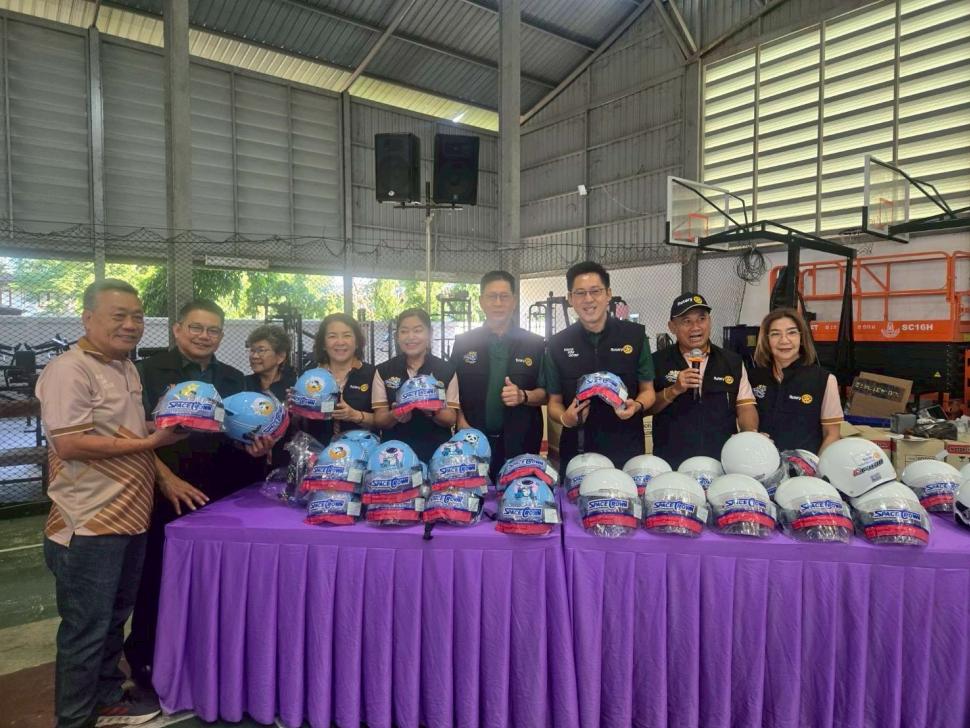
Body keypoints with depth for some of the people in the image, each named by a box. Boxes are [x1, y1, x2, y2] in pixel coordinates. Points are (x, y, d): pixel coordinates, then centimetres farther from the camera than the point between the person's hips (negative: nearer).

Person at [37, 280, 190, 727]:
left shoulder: (126, 367, 11)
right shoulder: (69, 370, -16)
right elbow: (69, 444, -24)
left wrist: (165, 476, 8)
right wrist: (150, 443, -20)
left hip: (131, 519, 9)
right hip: (89, 526, -8)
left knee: (113, 621, 22)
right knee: (85, 630, 6)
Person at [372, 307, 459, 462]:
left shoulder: (446, 370, -1)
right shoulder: (383, 371, 1)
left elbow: (451, 419, -1)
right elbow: (378, 420, 0)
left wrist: (434, 412, -21)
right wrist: (394, 415, -20)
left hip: (437, 452, 0)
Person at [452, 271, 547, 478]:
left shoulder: (535, 344, 6)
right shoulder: (463, 343, 8)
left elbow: (546, 393, 5)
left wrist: (523, 396, -14)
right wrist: (461, 422, -7)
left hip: (520, 444, 0)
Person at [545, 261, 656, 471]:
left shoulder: (635, 335, 0)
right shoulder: (558, 344, 3)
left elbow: (647, 390, 6)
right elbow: (554, 401, 7)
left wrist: (637, 405, -15)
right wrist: (564, 418, -14)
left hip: (627, 450, 0)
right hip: (576, 452, 1)